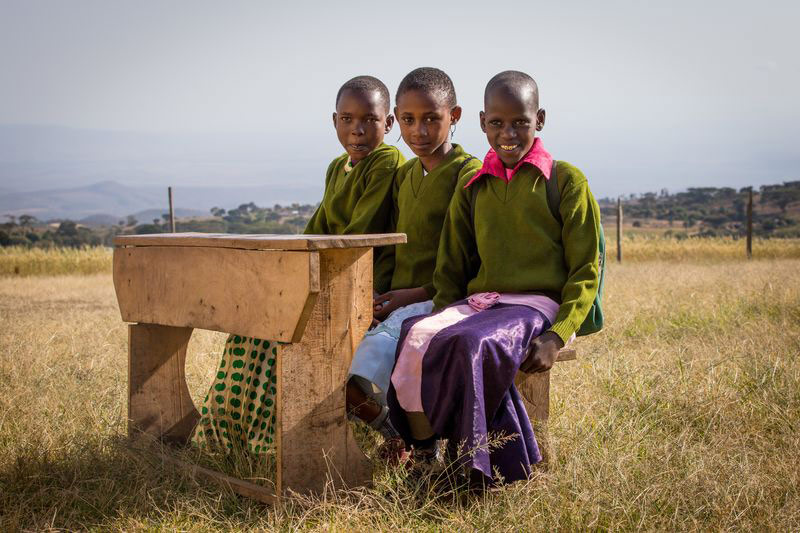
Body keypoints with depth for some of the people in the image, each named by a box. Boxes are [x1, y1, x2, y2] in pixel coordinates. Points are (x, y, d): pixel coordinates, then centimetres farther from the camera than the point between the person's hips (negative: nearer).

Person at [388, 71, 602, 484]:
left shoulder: (566, 181, 3)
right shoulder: (472, 187, 16)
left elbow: (585, 271, 0)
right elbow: (451, 267, 20)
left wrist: (556, 335, -13)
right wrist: (445, 313, 1)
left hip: (537, 303, -4)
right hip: (475, 301, 5)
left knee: (471, 343, -36)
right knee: (416, 336, -28)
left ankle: (481, 461, -18)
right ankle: (422, 455, -18)